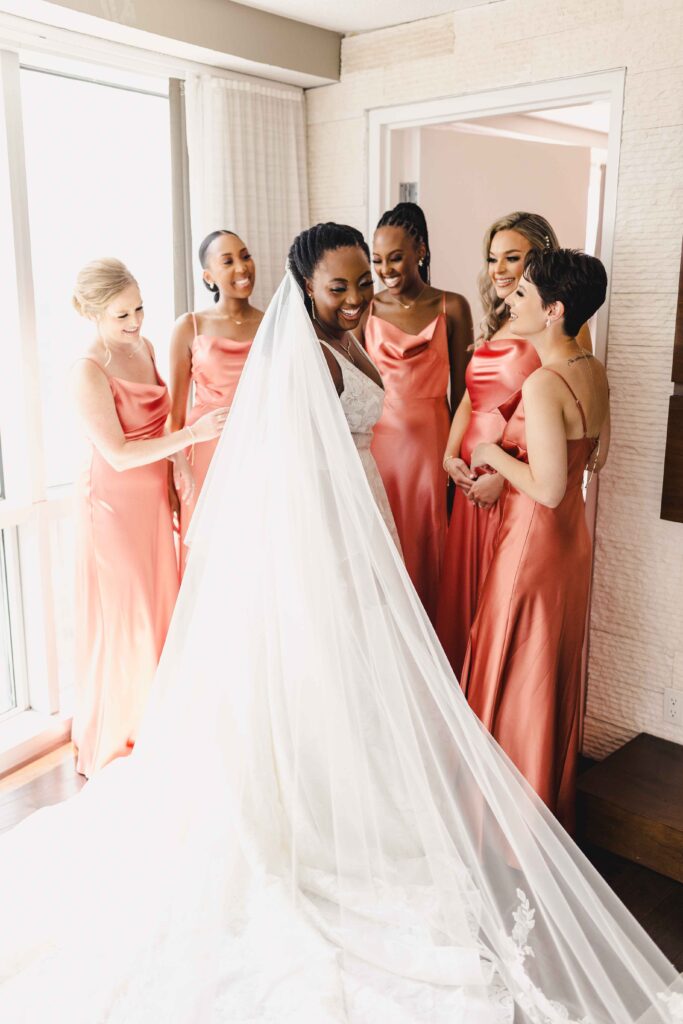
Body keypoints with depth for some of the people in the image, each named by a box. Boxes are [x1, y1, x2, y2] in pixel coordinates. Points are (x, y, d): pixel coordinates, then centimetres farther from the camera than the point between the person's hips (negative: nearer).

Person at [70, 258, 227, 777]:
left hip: (155, 498, 7)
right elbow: (119, 454, -22)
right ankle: (112, 743, 21)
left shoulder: (144, 346, 5)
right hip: (114, 504, -7)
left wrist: (183, 467, 2)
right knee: (122, 623, 2)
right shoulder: (89, 370, -19)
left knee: (161, 613, 14)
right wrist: (194, 433, -25)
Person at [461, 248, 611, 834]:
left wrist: (494, 454, -12)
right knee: (555, 675, 21)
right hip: (572, 539, 9)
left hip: (533, 540, -9)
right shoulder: (594, 373, 3)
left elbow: (548, 487, -26)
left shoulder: (543, 383, -24)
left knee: (516, 679, 7)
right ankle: (554, 804, 40)